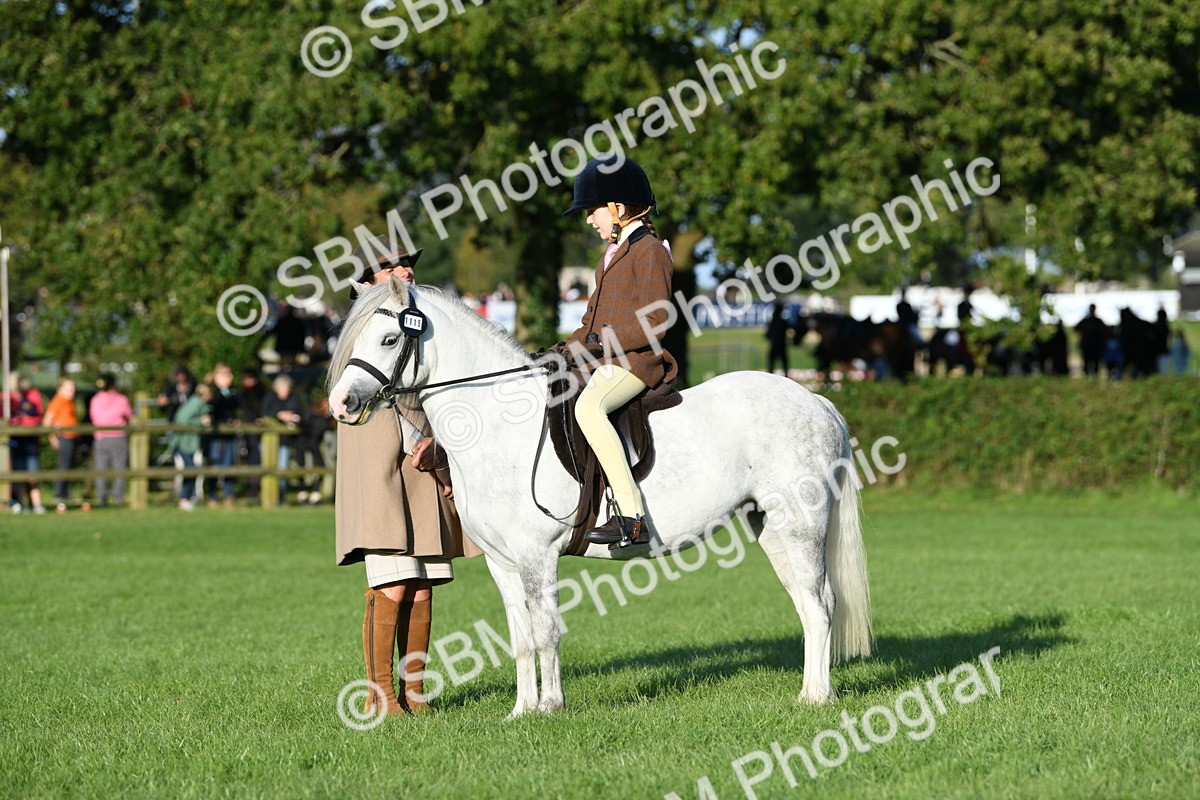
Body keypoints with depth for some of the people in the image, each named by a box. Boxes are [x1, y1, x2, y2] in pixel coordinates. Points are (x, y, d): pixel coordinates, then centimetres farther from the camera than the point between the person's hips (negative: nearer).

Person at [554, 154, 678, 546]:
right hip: (604, 359, 11)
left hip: (635, 359, -11)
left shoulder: (649, 250, -9)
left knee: (588, 406, -37)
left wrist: (605, 340, -22)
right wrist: (566, 348, 13)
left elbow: (654, 321, -17)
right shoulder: (614, 252, 22)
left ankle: (631, 516, -41)